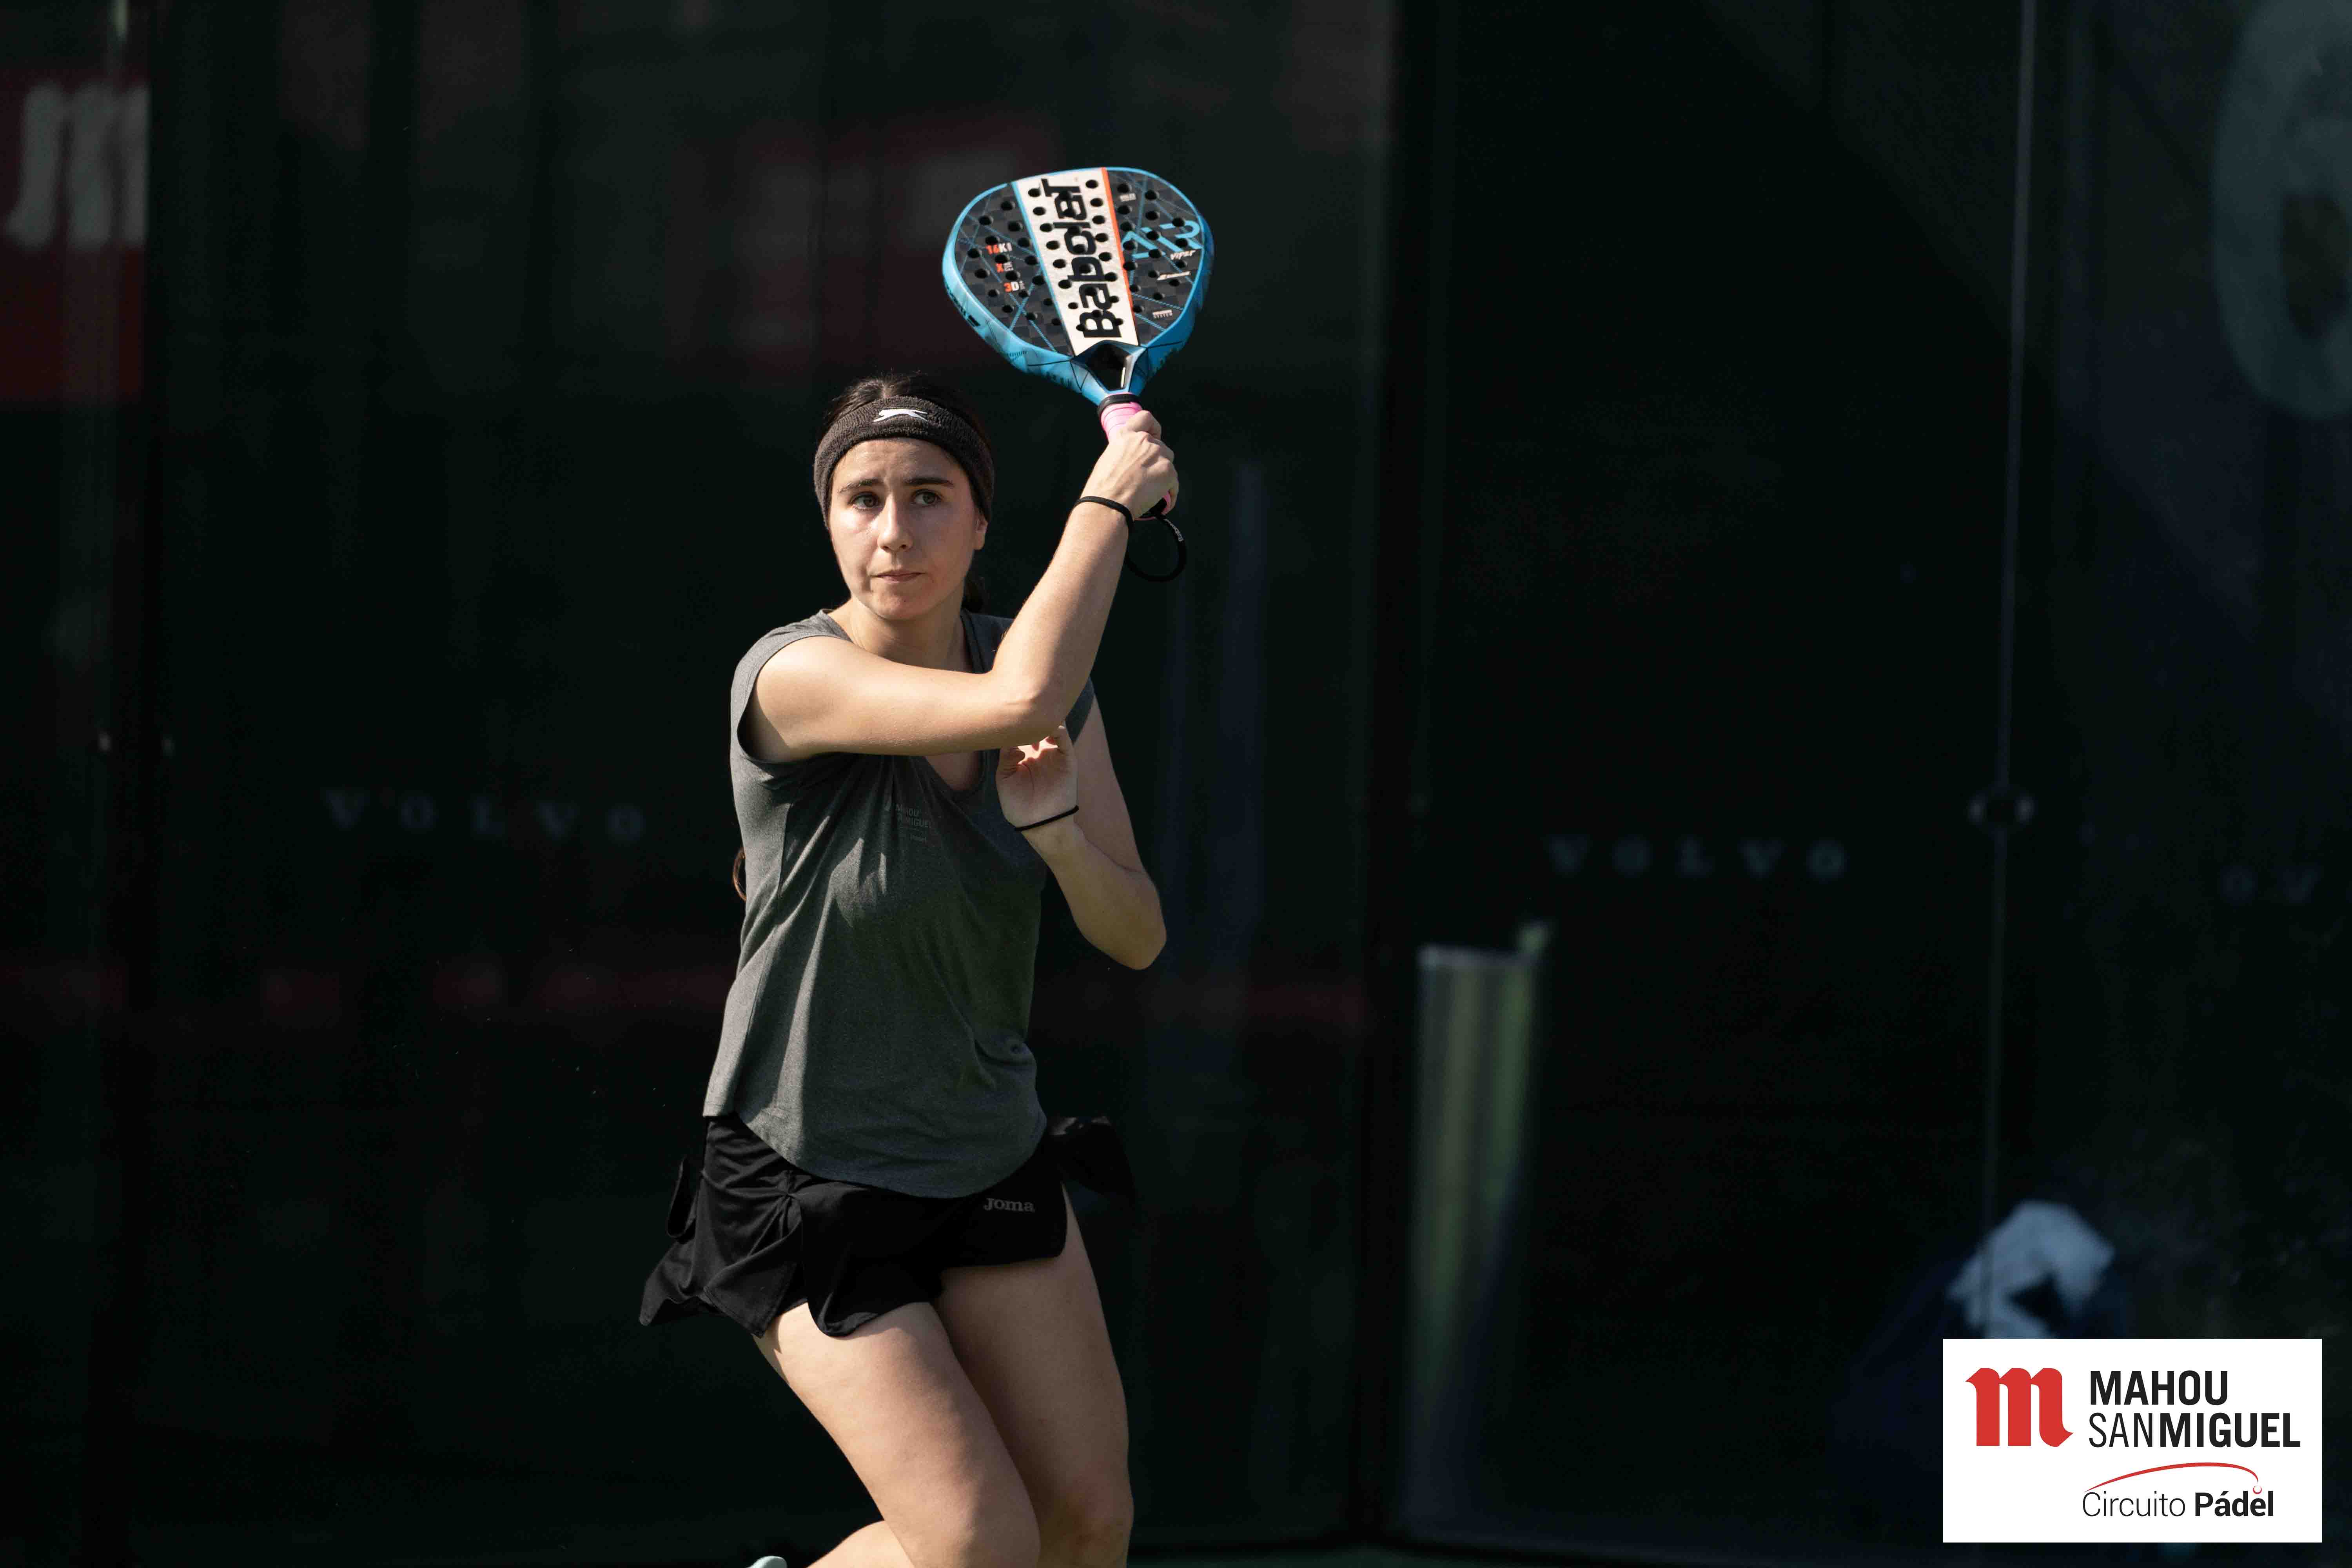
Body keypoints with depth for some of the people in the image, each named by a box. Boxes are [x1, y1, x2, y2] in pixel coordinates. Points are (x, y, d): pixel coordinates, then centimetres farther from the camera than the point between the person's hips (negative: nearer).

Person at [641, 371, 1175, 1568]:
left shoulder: (1054, 680, -2)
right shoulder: (790, 676, -22)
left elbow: (1135, 937, -3)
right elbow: (1017, 702, -38)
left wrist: (1051, 820, -23)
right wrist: (1112, 494, -26)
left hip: (992, 1160, 6)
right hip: (806, 1190, -6)